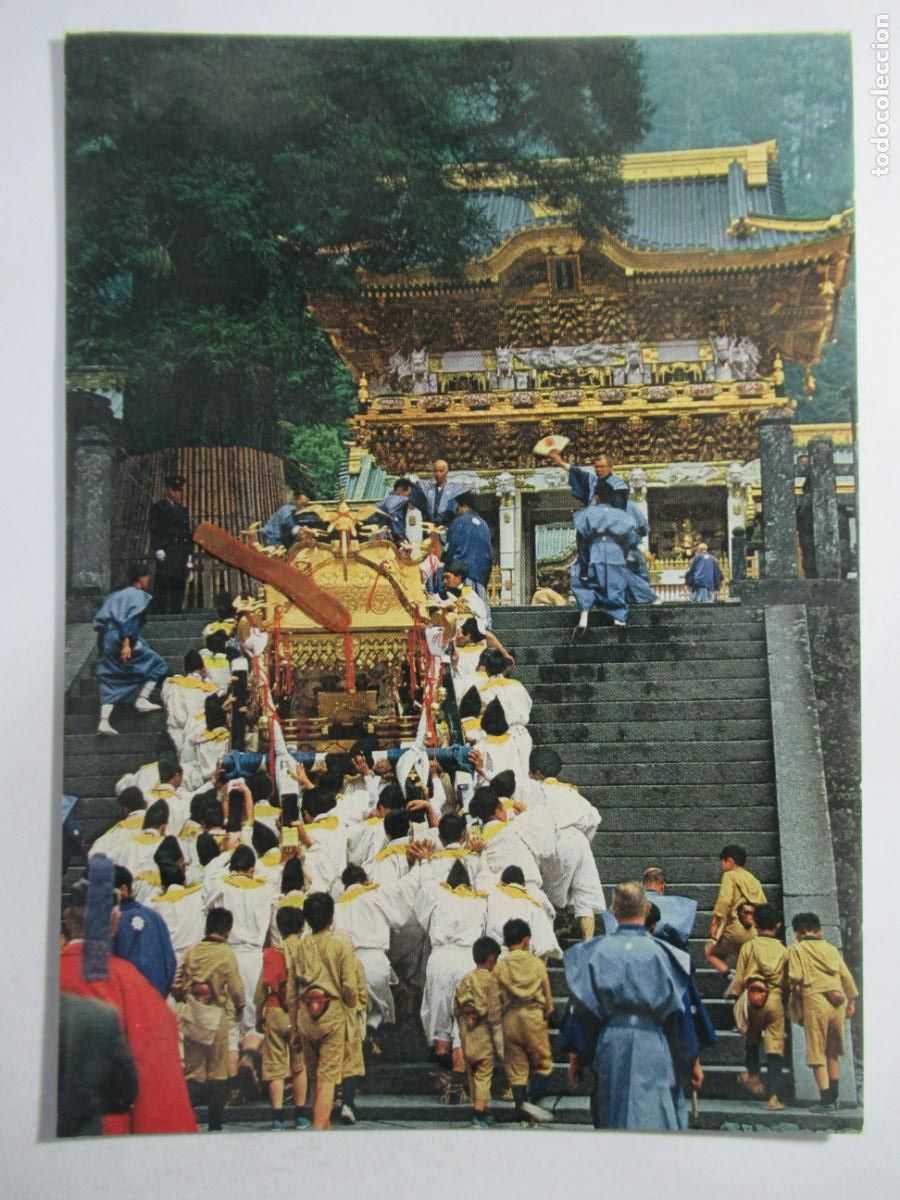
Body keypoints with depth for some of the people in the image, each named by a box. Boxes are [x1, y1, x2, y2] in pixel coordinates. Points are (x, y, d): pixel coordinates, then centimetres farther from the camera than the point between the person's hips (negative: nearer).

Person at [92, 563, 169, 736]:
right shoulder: (139, 595, -1)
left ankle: (104, 721, -6)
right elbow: (133, 619, -16)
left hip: (107, 642, 7)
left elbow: (98, 621, 16)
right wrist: (127, 643, -23)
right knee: (156, 665, 10)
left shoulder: (115, 595, 21)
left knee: (111, 682, 6)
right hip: (124, 640, -7)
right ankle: (142, 699, -1)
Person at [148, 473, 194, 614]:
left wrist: (189, 554, 13)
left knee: (178, 586, 2)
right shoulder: (158, 508, 6)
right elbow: (155, 531, -3)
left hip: (181, 556, 6)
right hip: (166, 554, -6)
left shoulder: (183, 510, 24)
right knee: (163, 585, -12)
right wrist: (158, 549, -15)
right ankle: (159, 613, -15)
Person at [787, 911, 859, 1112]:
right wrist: (852, 1000, 19)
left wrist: (795, 991, 11)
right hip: (838, 1003, 5)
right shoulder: (831, 949, 15)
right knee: (833, 1053, 19)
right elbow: (846, 976, 11)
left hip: (815, 1000, -5)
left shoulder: (797, 949, 3)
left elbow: (795, 977, -8)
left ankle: (826, 1101, -1)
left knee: (817, 1054, 2)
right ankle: (834, 1098, 22)